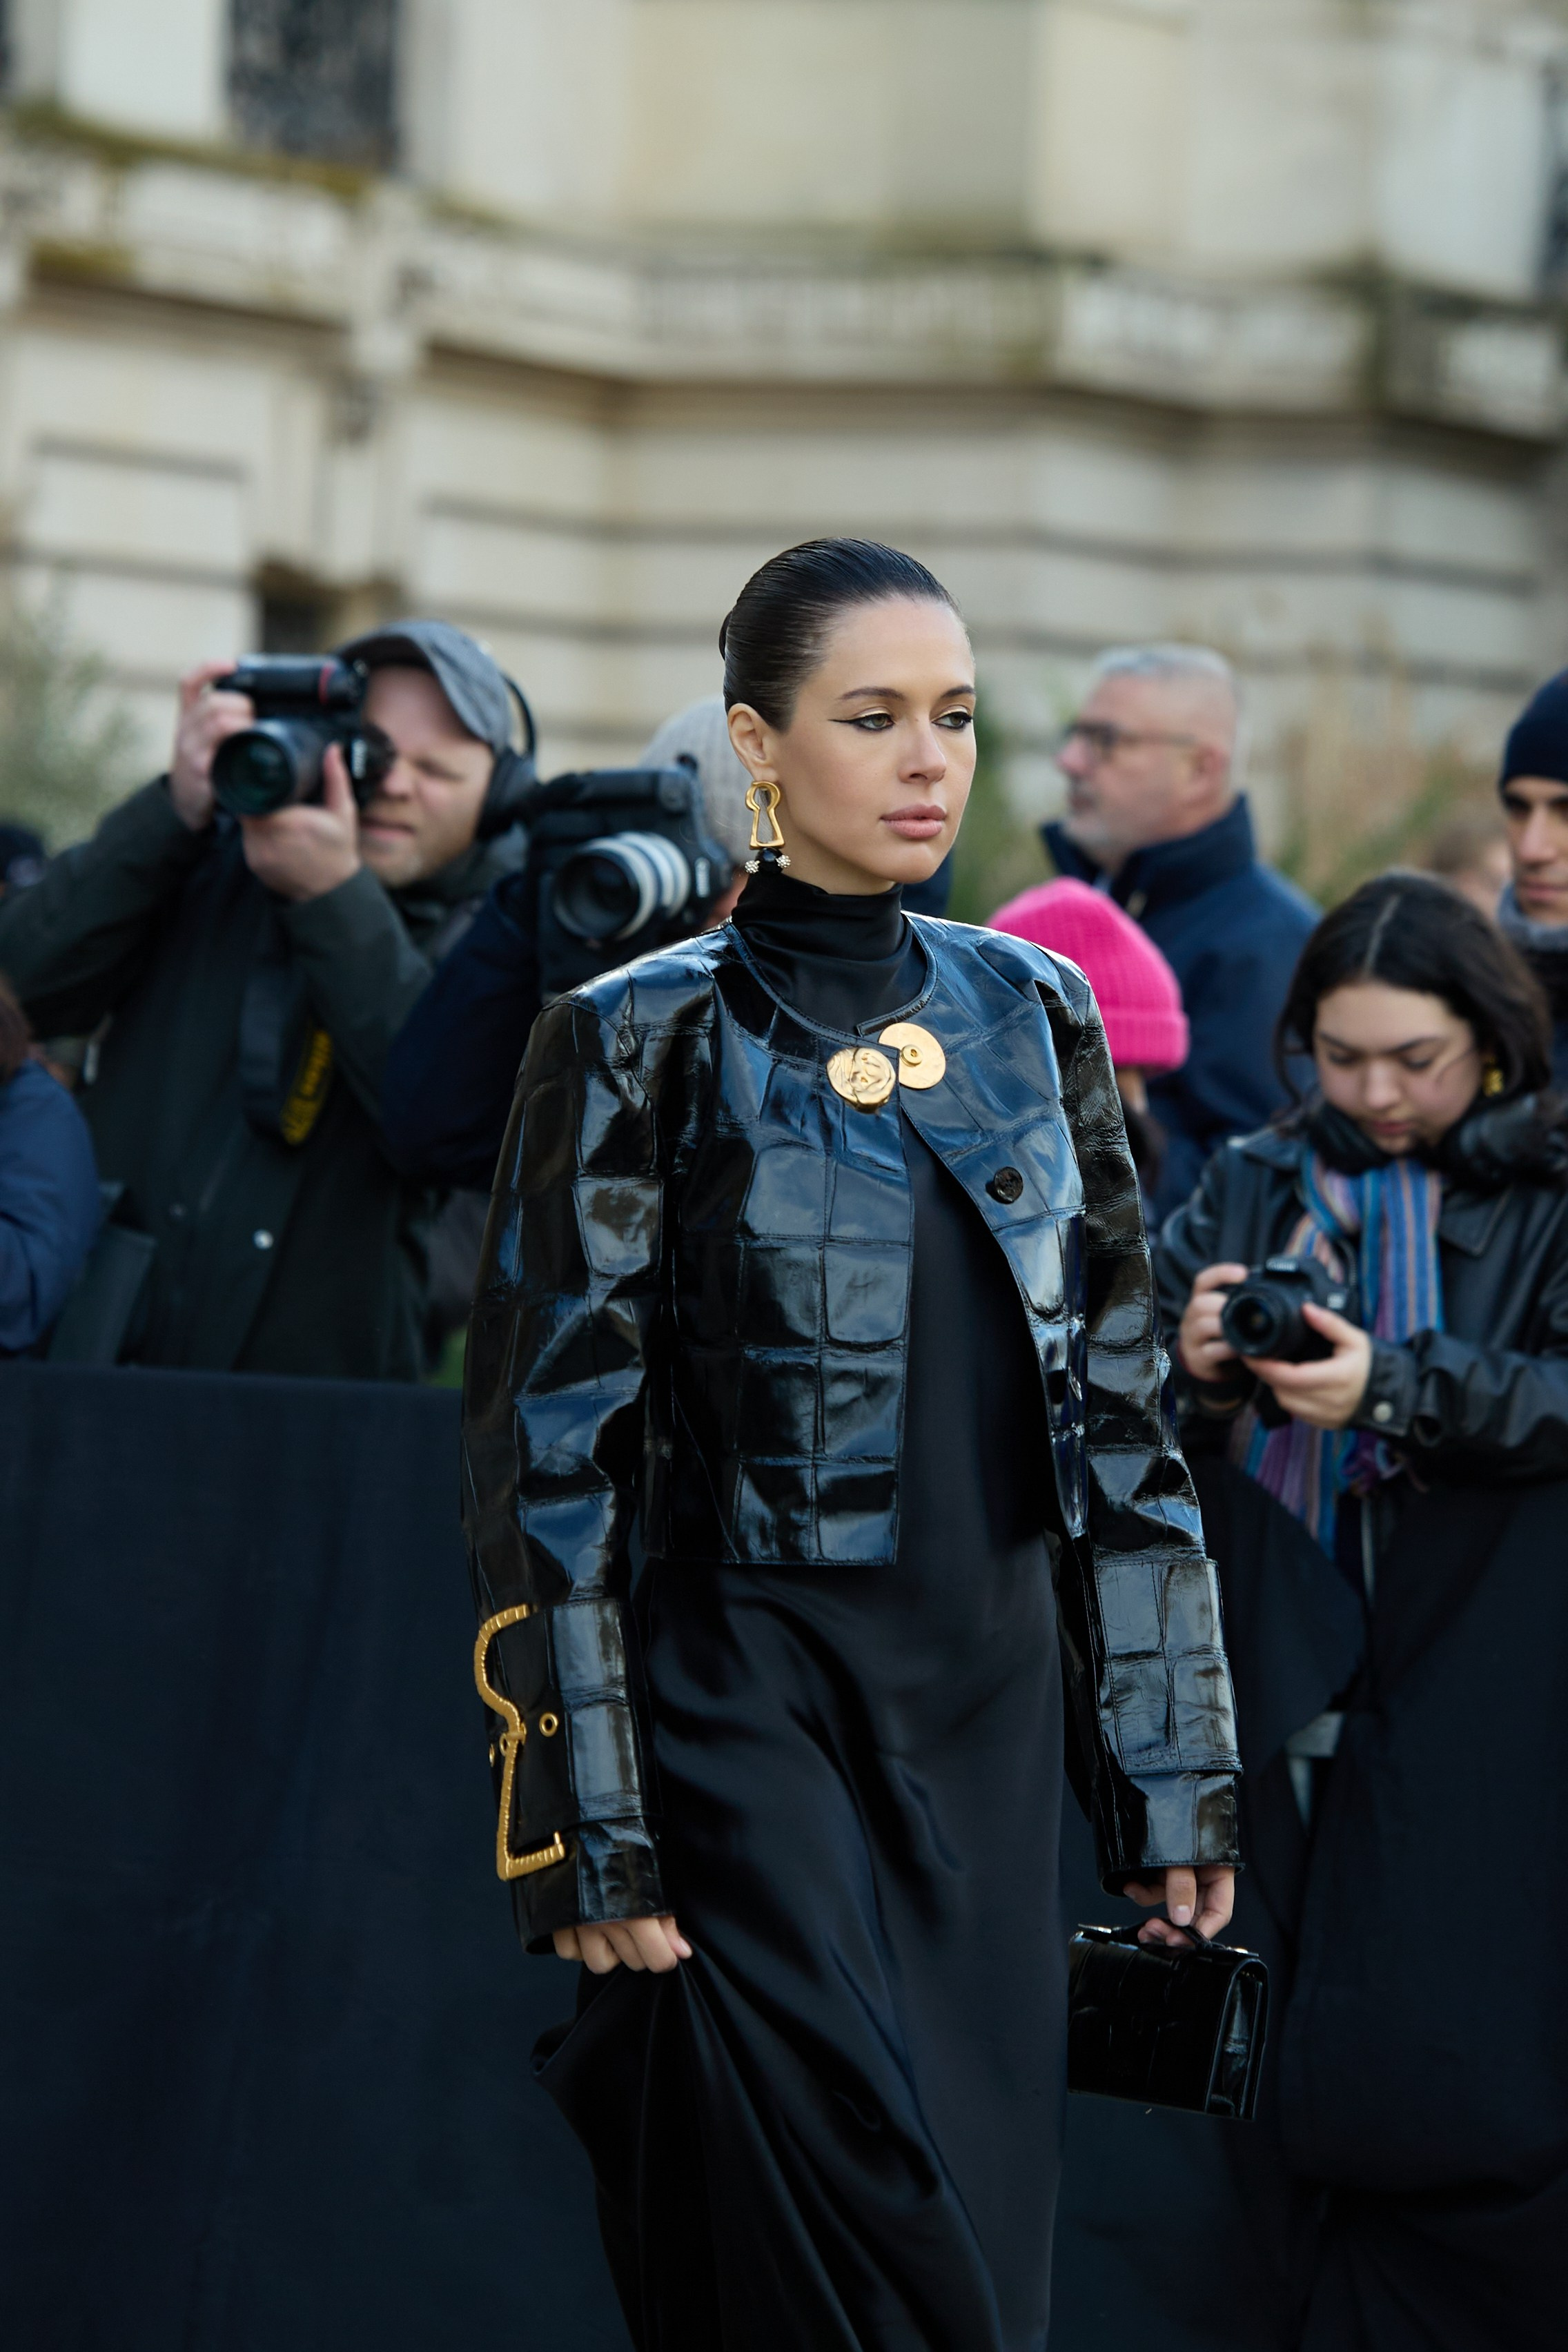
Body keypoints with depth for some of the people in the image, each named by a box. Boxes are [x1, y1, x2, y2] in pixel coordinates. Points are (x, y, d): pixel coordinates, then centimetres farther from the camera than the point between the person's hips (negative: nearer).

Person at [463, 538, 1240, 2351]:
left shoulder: (1031, 1015, 8)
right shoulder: (642, 1040, -6)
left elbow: (1117, 1403, 12)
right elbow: (550, 1454, -8)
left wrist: (1174, 1762, 8)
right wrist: (587, 1835, -13)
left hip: (992, 1713, 5)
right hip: (748, 1709, -5)